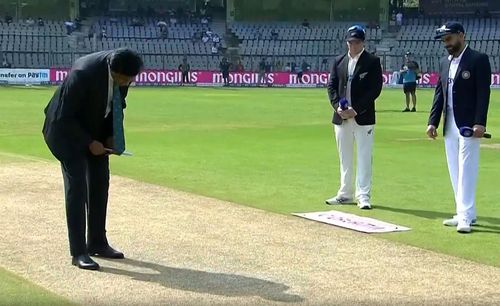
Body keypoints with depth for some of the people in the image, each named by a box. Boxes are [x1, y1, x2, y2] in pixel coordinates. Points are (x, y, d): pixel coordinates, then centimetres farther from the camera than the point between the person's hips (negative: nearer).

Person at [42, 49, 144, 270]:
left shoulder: (125, 73, -16)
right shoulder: (83, 73, -35)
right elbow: (63, 117, -26)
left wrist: (111, 136, -7)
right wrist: (89, 143, -23)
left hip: (97, 128, 7)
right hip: (67, 128, -7)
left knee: (100, 183, 7)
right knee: (77, 185, -12)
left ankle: (98, 243, 18)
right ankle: (78, 252, -8)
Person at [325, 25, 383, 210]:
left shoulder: (372, 62, -3)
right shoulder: (339, 61, 11)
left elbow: (375, 89, -9)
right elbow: (331, 86, 9)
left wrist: (356, 109, -15)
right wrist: (337, 106, -9)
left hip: (363, 117, -5)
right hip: (341, 117, 5)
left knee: (364, 158, -3)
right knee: (345, 158, 12)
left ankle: (363, 196, -1)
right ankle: (345, 194, 20)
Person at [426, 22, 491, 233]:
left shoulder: (478, 60, -7)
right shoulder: (445, 62, 14)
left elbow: (484, 93, -12)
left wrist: (480, 123, -20)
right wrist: (433, 121, 8)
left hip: (468, 125, -7)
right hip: (449, 125, 7)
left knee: (466, 170, -9)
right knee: (455, 172, 10)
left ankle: (466, 216, -9)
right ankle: (464, 214, 17)